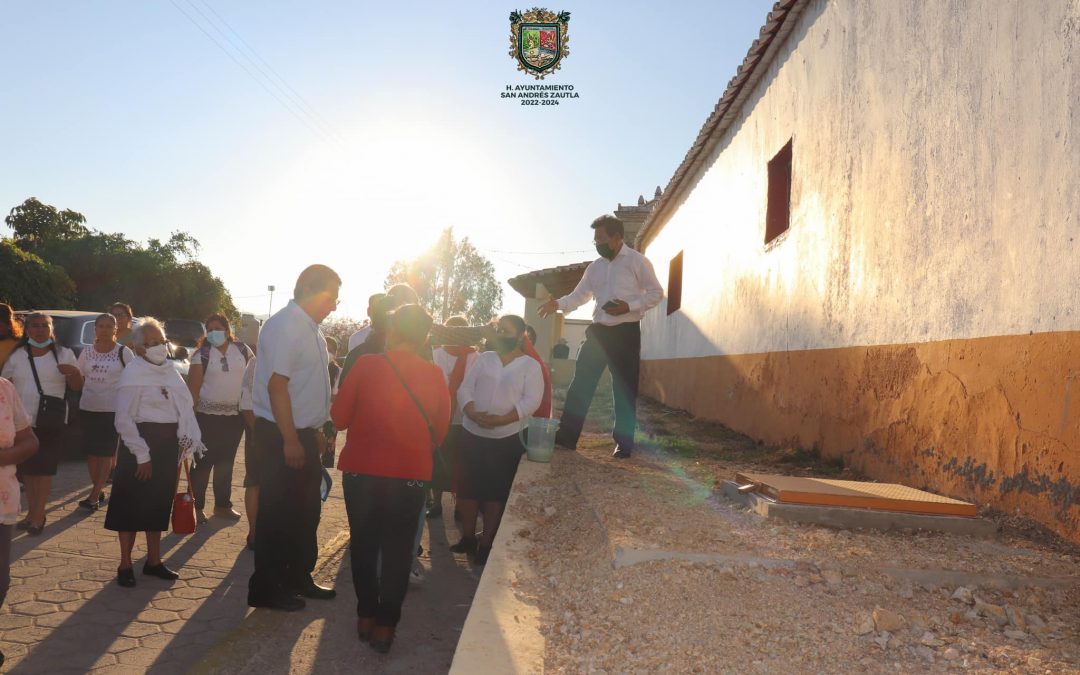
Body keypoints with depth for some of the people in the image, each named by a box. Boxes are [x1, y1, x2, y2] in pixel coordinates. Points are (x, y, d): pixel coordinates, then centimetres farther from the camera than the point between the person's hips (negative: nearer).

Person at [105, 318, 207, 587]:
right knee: (132, 506, 2)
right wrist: (142, 455, -17)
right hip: (141, 443, -7)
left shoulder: (170, 371, 10)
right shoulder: (133, 374, -11)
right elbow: (124, 419, -16)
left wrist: (189, 441, -1)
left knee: (159, 504, 15)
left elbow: (186, 408, 11)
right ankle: (125, 565, 15)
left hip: (169, 444, 7)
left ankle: (153, 562, 26)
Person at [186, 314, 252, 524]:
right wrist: (190, 415, -12)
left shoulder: (242, 350, 5)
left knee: (226, 462, 13)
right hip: (208, 415, -4)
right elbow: (193, 387, -7)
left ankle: (222, 505, 23)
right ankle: (197, 507, 10)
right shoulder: (202, 354, -5)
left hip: (236, 415, 4)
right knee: (203, 462, 1)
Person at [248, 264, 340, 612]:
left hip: (305, 434, 10)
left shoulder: (310, 329, 13)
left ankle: (299, 578, 31)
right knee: (277, 514, 1)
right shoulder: (285, 326, -17)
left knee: (306, 511, 18)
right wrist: (290, 440, -23)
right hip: (283, 436, -10)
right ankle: (265, 588, 14)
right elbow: (277, 385, -22)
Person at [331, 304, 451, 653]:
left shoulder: (367, 365, -11)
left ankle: (366, 616, 28)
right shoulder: (435, 376, -7)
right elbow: (439, 432, 3)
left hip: (362, 470, 0)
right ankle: (385, 624, 17)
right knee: (398, 550, 12)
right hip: (410, 475, 0)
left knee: (364, 545, 17)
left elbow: (339, 417, -3)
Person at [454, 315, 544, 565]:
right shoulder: (484, 358, 8)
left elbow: (531, 401, -12)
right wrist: (473, 414, -17)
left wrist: (500, 420, -22)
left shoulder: (531, 366, -2)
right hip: (472, 434, 4)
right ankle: (468, 537, 24)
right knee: (467, 487, 8)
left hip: (506, 439, -3)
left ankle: (486, 543, 15)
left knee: (496, 491, 3)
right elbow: (465, 389, 3)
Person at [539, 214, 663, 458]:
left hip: (626, 332, -5)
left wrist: (629, 306, -19)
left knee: (625, 388, 2)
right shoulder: (595, 267, 11)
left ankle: (623, 442, 11)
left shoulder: (637, 260, -5)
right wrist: (558, 304, -6)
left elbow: (656, 293, -6)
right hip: (598, 330, 5)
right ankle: (567, 435, 8)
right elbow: (579, 295, 12)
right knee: (580, 383, 2)